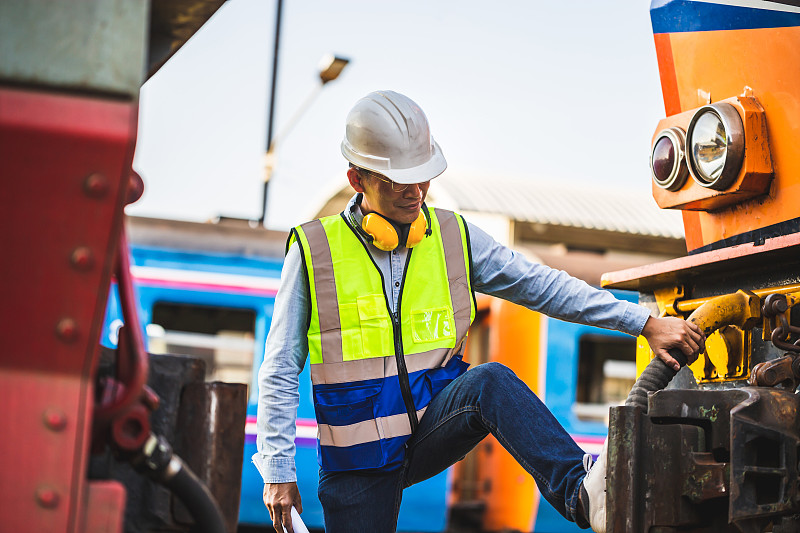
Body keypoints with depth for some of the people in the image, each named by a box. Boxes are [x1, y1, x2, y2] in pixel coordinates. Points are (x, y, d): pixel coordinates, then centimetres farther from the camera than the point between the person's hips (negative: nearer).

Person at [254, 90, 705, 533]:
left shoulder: (454, 237, 2)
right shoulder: (313, 251, -7)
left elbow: (542, 286, 2)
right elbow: (281, 372, -3)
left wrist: (644, 323, -4)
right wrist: (278, 472, -8)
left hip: (434, 423, 1)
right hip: (358, 462, 0)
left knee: (490, 381, -28)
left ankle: (581, 493, -43)